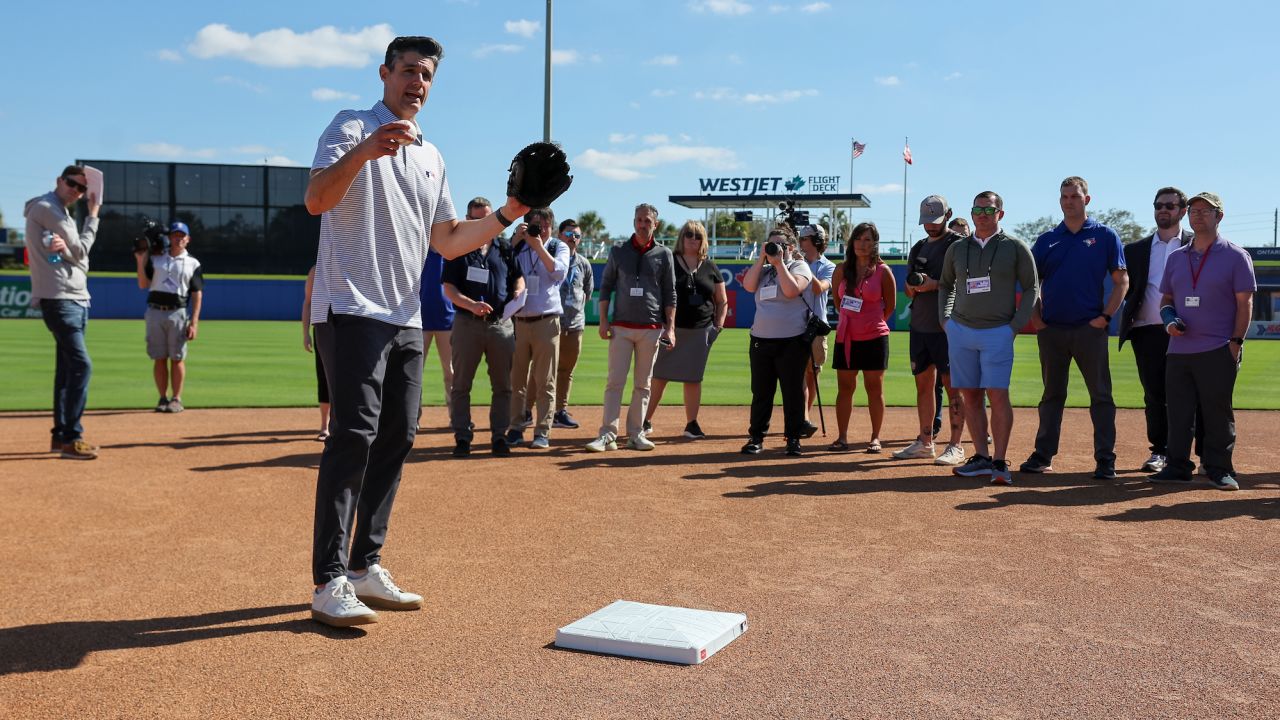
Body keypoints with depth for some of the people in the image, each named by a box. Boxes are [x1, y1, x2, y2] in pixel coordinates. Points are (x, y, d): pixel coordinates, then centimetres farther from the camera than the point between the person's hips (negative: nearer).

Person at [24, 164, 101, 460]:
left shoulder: (62, 214, 20)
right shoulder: (46, 208, -8)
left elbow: (78, 258, 7)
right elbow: (80, 251, -8)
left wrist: (64, 247, -15)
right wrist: (93, 216, 3)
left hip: (76, 299, 10)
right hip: (58, 299, -10)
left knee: (67, 367, 12)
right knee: (81, 365, -15)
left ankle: (61, 435, 19)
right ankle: (71, 439, -14)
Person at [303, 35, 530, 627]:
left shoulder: (431, 157, 20)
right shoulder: (352, 128, -1)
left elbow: (447, 242, 20)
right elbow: (316, 201, -19)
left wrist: (507, 214, 8)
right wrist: (365, 151, -34)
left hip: (406, 319, 8)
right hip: (350, 309, -8)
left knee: (397, 438, 7)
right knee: (354, 435, -15)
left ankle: (365, 567, 16)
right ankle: (329, 584, -13)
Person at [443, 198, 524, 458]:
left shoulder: (504, 248, 11)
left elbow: (518, 278, 17)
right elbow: (449, 289, -3)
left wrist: (517, 295, -6)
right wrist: (472, 304, -20)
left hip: (501, 324, 2)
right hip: (467, 323, -2)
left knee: (502, 385, 4)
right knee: (461, 384, 1)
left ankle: (499, 436, 12)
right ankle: (462, 437, 8)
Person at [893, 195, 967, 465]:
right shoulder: (918, 248, 18)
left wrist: (934, 284, -21)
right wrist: (912, 287, -2)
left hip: (947, 326, -7)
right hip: (919, 325, 7)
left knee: (952, 385, -6)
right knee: (924, 383, 11)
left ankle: (955, 446, -3)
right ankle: (925, 443, 19)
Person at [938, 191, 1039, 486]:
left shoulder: (1015, 248, 0)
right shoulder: (957, 248, 10)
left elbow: (1031, 287, 3)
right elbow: (945, 285, 22)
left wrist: (1016, 326, -5)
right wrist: (945, 320, 10)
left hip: (998, 332, -4)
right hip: (960, 331, 4)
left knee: (998, 395, -11)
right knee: (970, 395, 5)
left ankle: (1000, 463, -7)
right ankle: (981, 458, 13)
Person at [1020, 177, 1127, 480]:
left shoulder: (1105, 236, 3)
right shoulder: (1047, 240, 10)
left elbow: (1121, 280, 1)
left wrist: (1106, 316, -8)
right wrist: (1035, 317, 1)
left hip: (1090, 329, -3)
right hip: (1051, 329, 3)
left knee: (1101, 395, -1)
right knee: (1052, 395, 10)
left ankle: (1105, 460, 3)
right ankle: (1043, 455, 15)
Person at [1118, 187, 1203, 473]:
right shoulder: (1136, 249, 15)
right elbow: (1127, 289, 13)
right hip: (1147, 331, 3)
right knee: (1154, 395, 6)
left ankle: (1206, 454, 2)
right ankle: (1160, 451, 15)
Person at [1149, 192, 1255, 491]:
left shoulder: (1235, 255, 0)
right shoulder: (1176, 258, 15)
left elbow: (1245, 302, -3)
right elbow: (1166, 298, 21)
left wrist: (1236, 341, -11)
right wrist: (1169, 320, -1)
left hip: (1218, 351, -5)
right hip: (1178, 349, 5)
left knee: (1219, 413, -1)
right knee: (1178, 413, 6)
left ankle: (1219, 469, 7)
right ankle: (1178, 466, 14)